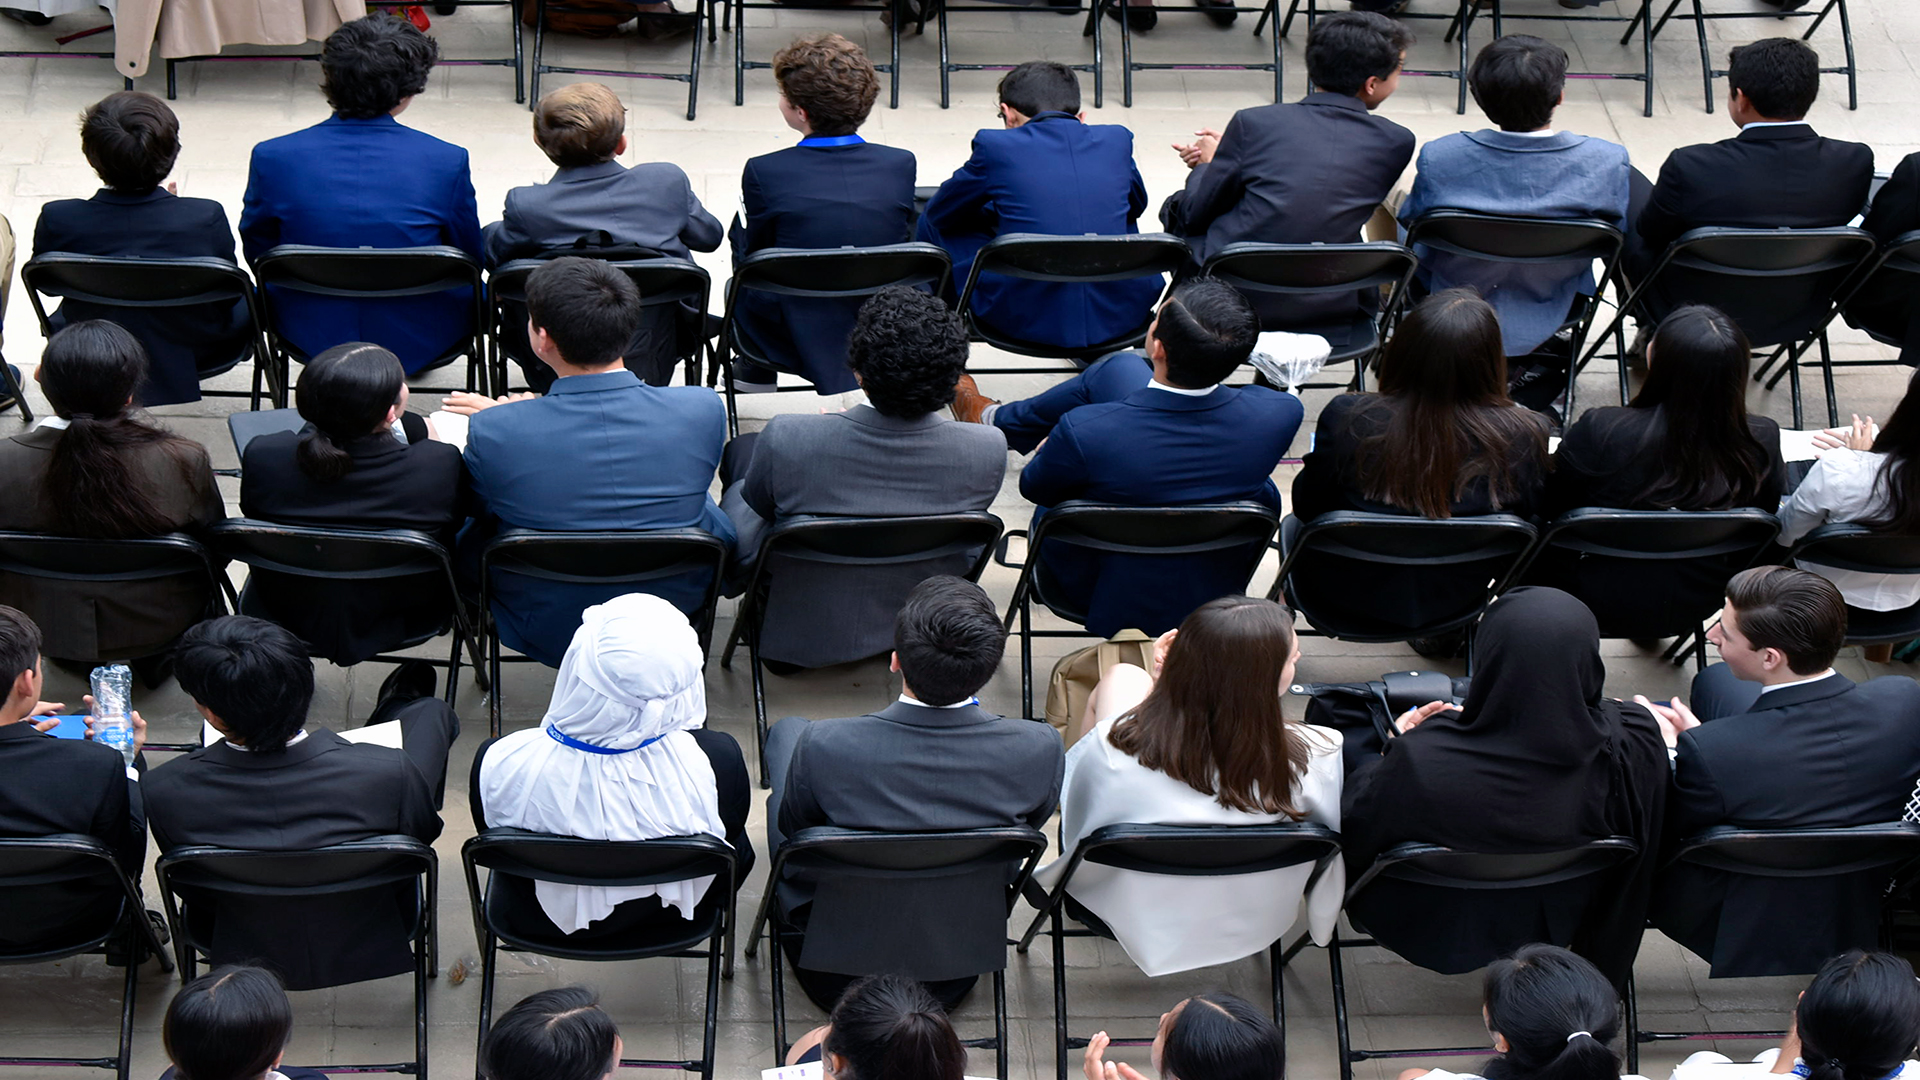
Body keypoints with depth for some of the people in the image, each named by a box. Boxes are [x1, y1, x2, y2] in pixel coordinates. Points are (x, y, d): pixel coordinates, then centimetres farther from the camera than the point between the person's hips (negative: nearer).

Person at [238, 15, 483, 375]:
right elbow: (471, 259, -4)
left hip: (311, 340, 2)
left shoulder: (272, 158, -15)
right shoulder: (447, 162, -19)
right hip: (420, 344, -2)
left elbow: (256, 251, 2)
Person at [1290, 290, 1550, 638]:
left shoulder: (1349, 419, -30)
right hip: (1455, 600, 2)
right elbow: (1530, 512, -7)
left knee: (1293, 528, 33)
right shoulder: (1524, 436, -27)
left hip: (1354, 596, -2)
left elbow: (1307, 506, -13)